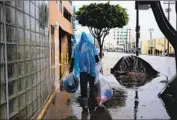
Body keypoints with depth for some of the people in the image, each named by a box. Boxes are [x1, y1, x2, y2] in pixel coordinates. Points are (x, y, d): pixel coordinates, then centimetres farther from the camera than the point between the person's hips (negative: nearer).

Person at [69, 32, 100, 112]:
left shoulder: (77, 47, 6)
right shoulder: (91, 45, 3)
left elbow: (73, 59, 2)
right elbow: (97, 59, -3)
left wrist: (71, 69, 6)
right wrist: (96, 61, 16)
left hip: (82, 70, 1)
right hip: (91, 70, 0)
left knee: (83, 88, 5)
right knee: (92, 86, 12)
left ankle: (85, 106, 2)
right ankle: (91, 105, 16)